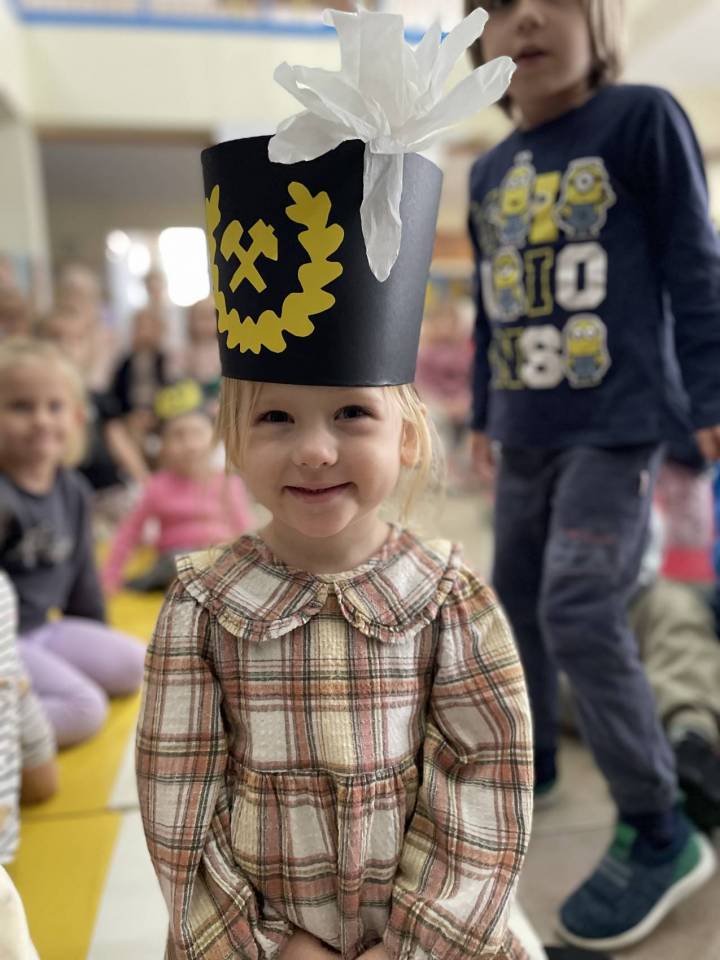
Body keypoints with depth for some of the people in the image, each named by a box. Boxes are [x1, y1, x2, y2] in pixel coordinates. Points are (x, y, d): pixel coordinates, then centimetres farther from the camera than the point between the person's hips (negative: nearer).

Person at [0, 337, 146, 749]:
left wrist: (97, 641, 20)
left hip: (43, 627, 8)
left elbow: (81, 572, 13)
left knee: (133, 665, 3)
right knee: (84, 710, -18)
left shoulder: (74, 491, 2)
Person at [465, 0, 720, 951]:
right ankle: (529, 758, 35)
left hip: (616, 424, -6)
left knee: (579, 612, -14)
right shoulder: (487, 174, 13)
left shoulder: (643, 119, -3)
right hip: (526, 435, 7)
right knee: (518, 599, 13)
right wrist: (484, 414, 21)